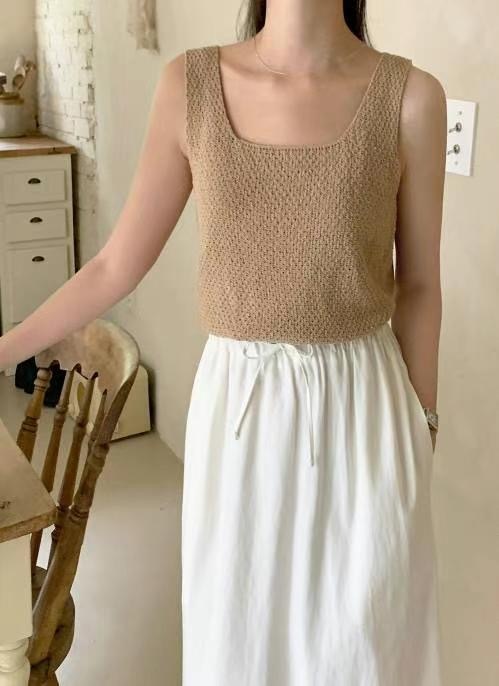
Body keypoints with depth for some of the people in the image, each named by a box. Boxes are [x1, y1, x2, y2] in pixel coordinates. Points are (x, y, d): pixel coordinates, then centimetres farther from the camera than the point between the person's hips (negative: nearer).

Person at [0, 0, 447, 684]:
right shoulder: (190, 84, -4)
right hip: (238, 408, 1)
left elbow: (418, 285, 0)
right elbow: (117, 264, 1)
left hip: (361, 409, -1)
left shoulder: (409, 96, -8)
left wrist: (423, 429, 6)